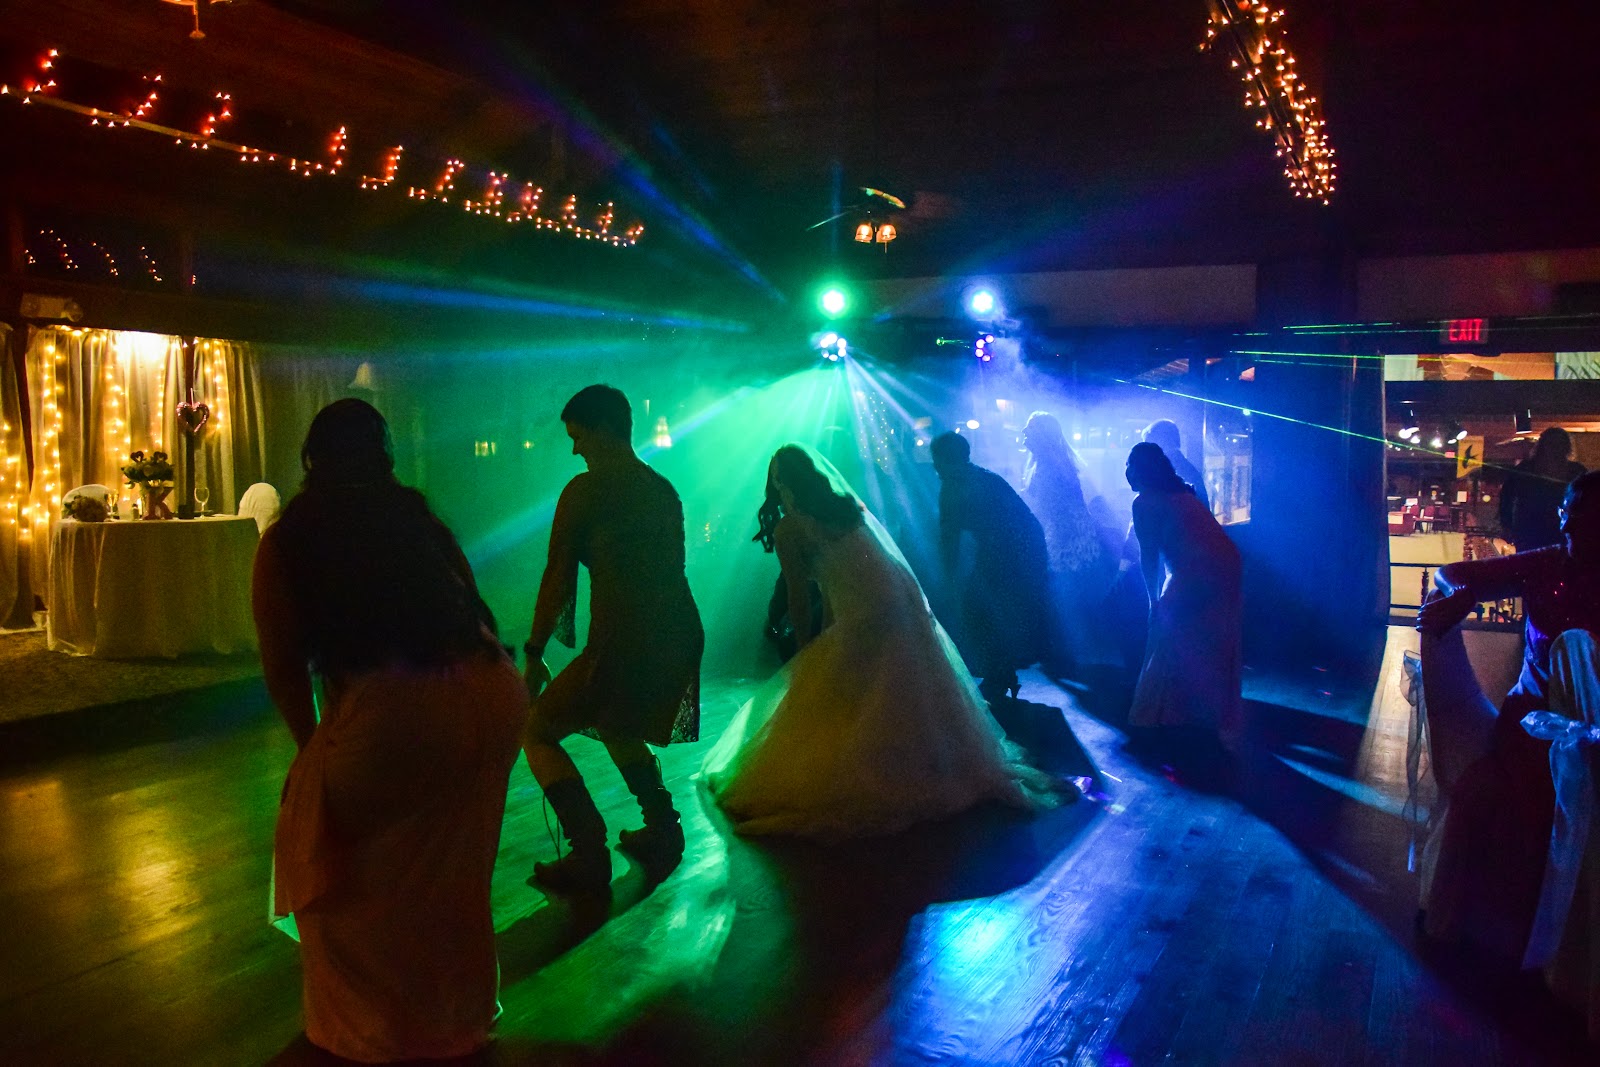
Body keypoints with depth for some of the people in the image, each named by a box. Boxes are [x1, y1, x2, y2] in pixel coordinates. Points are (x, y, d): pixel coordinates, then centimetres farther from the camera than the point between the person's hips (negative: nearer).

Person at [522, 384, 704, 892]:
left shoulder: (586, 490, -6)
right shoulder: (665, 490, 14)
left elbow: (558, 580, -4)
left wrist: (534, 654, 4)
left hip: (621, 646, -8)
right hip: (682, 639, 8)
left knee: (538, 732, 11)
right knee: (617, 725, 33)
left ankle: (590, 855, 1)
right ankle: (663, 831, 24)